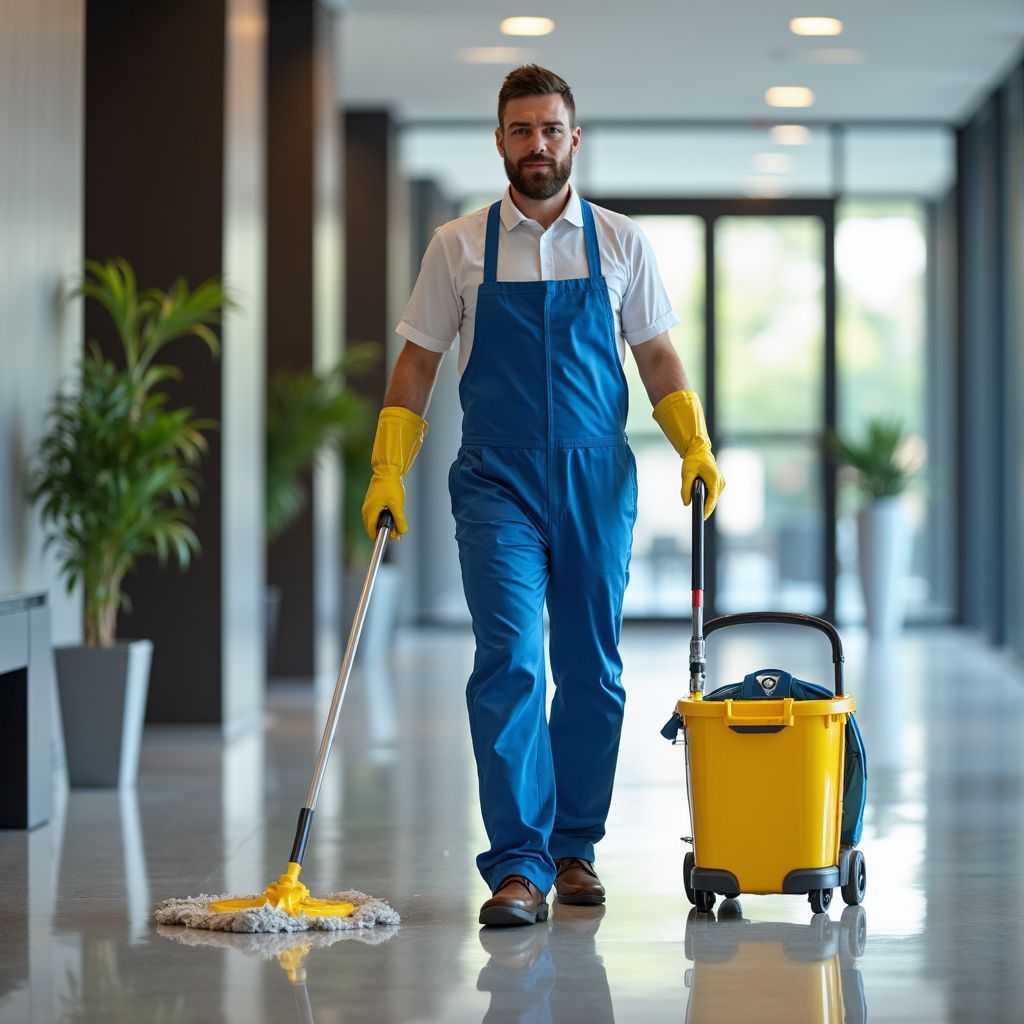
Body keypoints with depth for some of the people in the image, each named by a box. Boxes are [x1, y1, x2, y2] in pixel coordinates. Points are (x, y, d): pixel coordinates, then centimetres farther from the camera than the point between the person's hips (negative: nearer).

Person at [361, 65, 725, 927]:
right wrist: (387, 468, -2)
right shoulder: (459, 246, 4)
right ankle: (517, 866, -13)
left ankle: (575, 847, 20)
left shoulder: (620, 243, 6)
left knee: (593, 670, 6)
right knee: (509, 662, -12)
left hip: (597, 477, 2)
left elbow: (657, 355, 11)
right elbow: (419, 361, 7)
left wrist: (696, 445, -1)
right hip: (497, 480, -2)